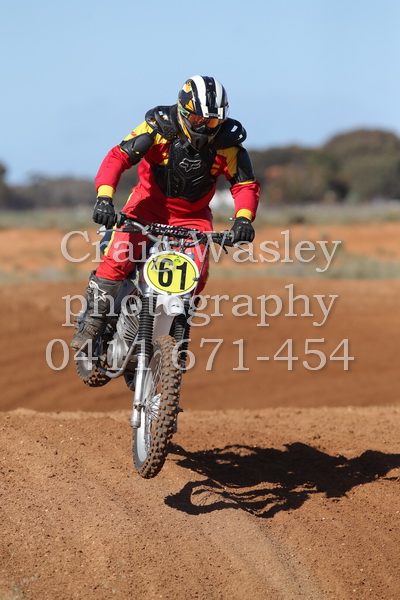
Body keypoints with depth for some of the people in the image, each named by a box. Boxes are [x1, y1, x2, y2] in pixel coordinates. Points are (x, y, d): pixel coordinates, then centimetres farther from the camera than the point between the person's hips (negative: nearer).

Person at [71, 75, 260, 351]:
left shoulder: (228, 143, -14)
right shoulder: (159, 128, -20)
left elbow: (246, 184, -9)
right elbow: (118, 157, -24)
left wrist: (243, 219, -30)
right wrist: (104, 198, -39)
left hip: (193, 214, 2)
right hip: (150, 203, -2)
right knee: (118, 257, -23)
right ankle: (92, 324, -12)